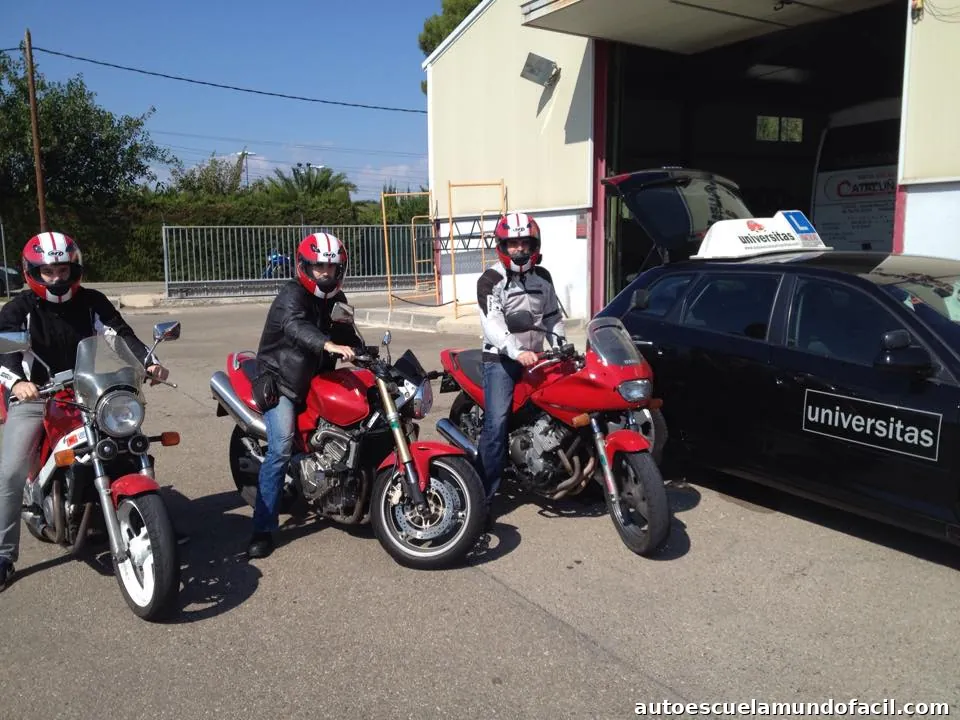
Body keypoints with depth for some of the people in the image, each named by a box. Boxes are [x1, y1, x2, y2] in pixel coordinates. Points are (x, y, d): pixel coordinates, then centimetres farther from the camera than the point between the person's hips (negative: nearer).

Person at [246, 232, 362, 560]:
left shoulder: (335, 299, 10)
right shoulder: (292, 295, -15)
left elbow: (348, 335, 16)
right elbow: (295, 326, -37)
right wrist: (330, 345, -56)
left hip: (316, 380, 8)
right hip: (280, 381, -8)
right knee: (281, 449, -22)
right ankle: (263, 528, -18)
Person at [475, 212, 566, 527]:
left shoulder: (542, 277, 12)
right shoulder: (491, 280, -7)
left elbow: (553, 315, 20)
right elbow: (492, 323, -20)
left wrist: (562, 347, 5)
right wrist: (517, 352, -35)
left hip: (535, 358, 6)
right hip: (501, 360, -6)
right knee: (497, 424, -17)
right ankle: (483, 498, -16)